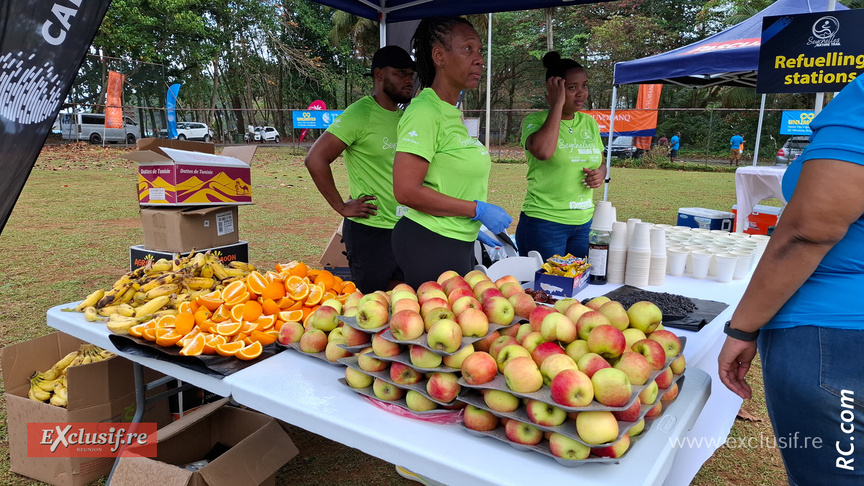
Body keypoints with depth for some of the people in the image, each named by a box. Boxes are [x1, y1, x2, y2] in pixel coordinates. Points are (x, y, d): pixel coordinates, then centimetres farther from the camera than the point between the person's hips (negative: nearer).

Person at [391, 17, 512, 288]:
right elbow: (406, 191, -25)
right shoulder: (424, 111, -18)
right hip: (430, 243, -9)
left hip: (458, 244, 9)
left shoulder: (452, 113, 10)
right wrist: (478, 210, -20)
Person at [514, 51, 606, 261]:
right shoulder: (535, 120, -7)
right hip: (543, 221, -6)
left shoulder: (589, 122, 10)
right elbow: (543, 151, -29)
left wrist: (600, 173, -3)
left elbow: (601, 163, 22)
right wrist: (558, 104, -20)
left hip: (583, 222, 6)